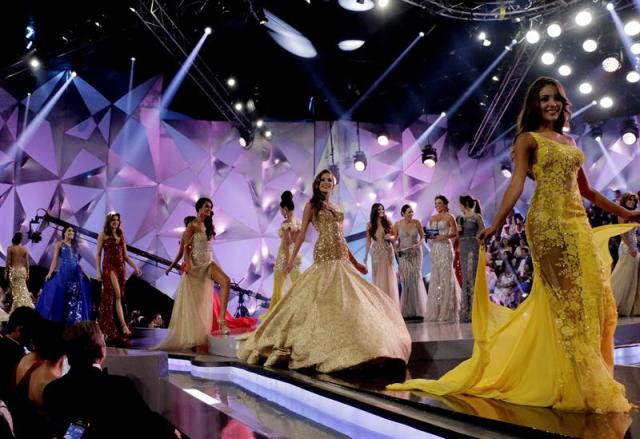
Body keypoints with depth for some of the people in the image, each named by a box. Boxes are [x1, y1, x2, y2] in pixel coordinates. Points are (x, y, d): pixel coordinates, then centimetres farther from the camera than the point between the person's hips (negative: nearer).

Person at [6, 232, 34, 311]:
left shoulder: (10, 248, -7)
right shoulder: (25, 249, 0)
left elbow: (8, 261, -7)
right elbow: (27, 262, 3)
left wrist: (6, 271, 2)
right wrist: (27, 273, 11)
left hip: (13, 270, -3)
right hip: (22, 270, 3)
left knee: (15, 290, 4)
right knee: (22, 289, 11)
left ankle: (17, 307, 2)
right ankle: (25, 306, 7)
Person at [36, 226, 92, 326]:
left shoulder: (75, 246, 19)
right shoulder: (59, 244, 7)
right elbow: (55, 259, -2)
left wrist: (85, 273, 12)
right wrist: (50, 273, -14)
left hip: (77, 274, 5)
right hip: (64, 273, -5)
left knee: (77, 298, 2)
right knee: (60, 296, -6)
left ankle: (76, 322, 7)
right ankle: (58, 323, -2)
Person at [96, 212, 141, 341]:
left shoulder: (121, 235, 14)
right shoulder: (103, 235, 2)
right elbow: (98, 254, 0)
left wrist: (135, 267, 6)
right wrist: (98, 271, -9)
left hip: (121, 267, 5)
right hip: (109, 266, -5)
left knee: (119, 297, 3)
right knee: (117, 295, -15)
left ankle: (109, 329, 9)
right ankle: (124, 325, -19)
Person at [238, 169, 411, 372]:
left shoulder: (336, 208, 20)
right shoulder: (312, 205, 5)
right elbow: (302, 233, 0)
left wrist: (355, 262, 18)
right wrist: (292, 258, -8)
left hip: (341, 258, 6)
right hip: (324, 256, -6)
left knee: (348, 297, 3)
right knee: (324, 298, -10)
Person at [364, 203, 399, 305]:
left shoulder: (387, 222, 2)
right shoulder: (370, 224, 1)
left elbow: (394, 237, 8)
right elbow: (368, 240, 2)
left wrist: (390, 237, -15)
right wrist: (366, 255, 0)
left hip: (388, 251, 0)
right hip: (376, 252, 0)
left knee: (388, 276, 1)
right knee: (378, 276, 3)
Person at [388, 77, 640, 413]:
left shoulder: (569, 141, 21)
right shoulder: (528, 139, 4)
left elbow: (586, 190, 24)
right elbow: (516, 185, -8)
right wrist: (495, 225, -19)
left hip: (578, 222, 6)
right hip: (548, 222, -6)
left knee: (594, 295, 3)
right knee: (564, 297, -7)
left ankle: (593, 382, 14)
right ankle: (575, 383, 2)